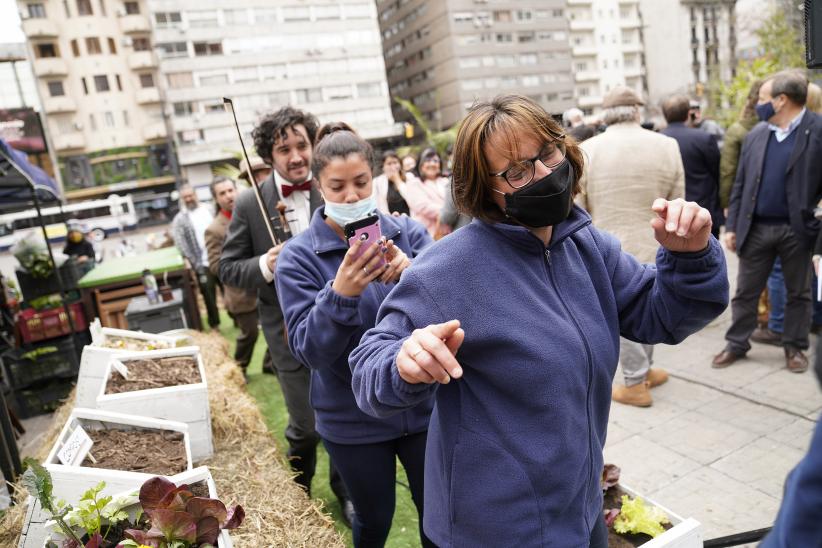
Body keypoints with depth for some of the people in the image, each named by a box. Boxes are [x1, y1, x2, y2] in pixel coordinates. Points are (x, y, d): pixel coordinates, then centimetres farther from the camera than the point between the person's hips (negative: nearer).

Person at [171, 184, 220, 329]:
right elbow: (181, 245, -6)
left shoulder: (208, 210, 9)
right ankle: (214, 325, 17)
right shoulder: (179, 219, -1)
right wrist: (196, 264, -11)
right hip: (203, 264, -2)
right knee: (209, 295, 3)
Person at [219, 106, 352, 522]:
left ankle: (345, 491, 42)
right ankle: (298, 493, 44)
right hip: (290, 331, 0)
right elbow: (228, 268, -2)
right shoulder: (249, 204, -6)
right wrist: (264, 265, -21)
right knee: (305, 425, 13)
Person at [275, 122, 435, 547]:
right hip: (354, 420, -1)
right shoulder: (298, 256, -10)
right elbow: (308, 350, -16)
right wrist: (340, 294, -33)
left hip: (423, 403, 2)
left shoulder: (406, 232, -5)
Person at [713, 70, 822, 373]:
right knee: (745, 291, 9)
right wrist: (732, 226, 4)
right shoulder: (755, 135, 7)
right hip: (756, 227, 3)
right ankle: (736, 344, 22)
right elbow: (740, 185, 7)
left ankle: (795, 347, 27)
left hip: (797, 228, -3)